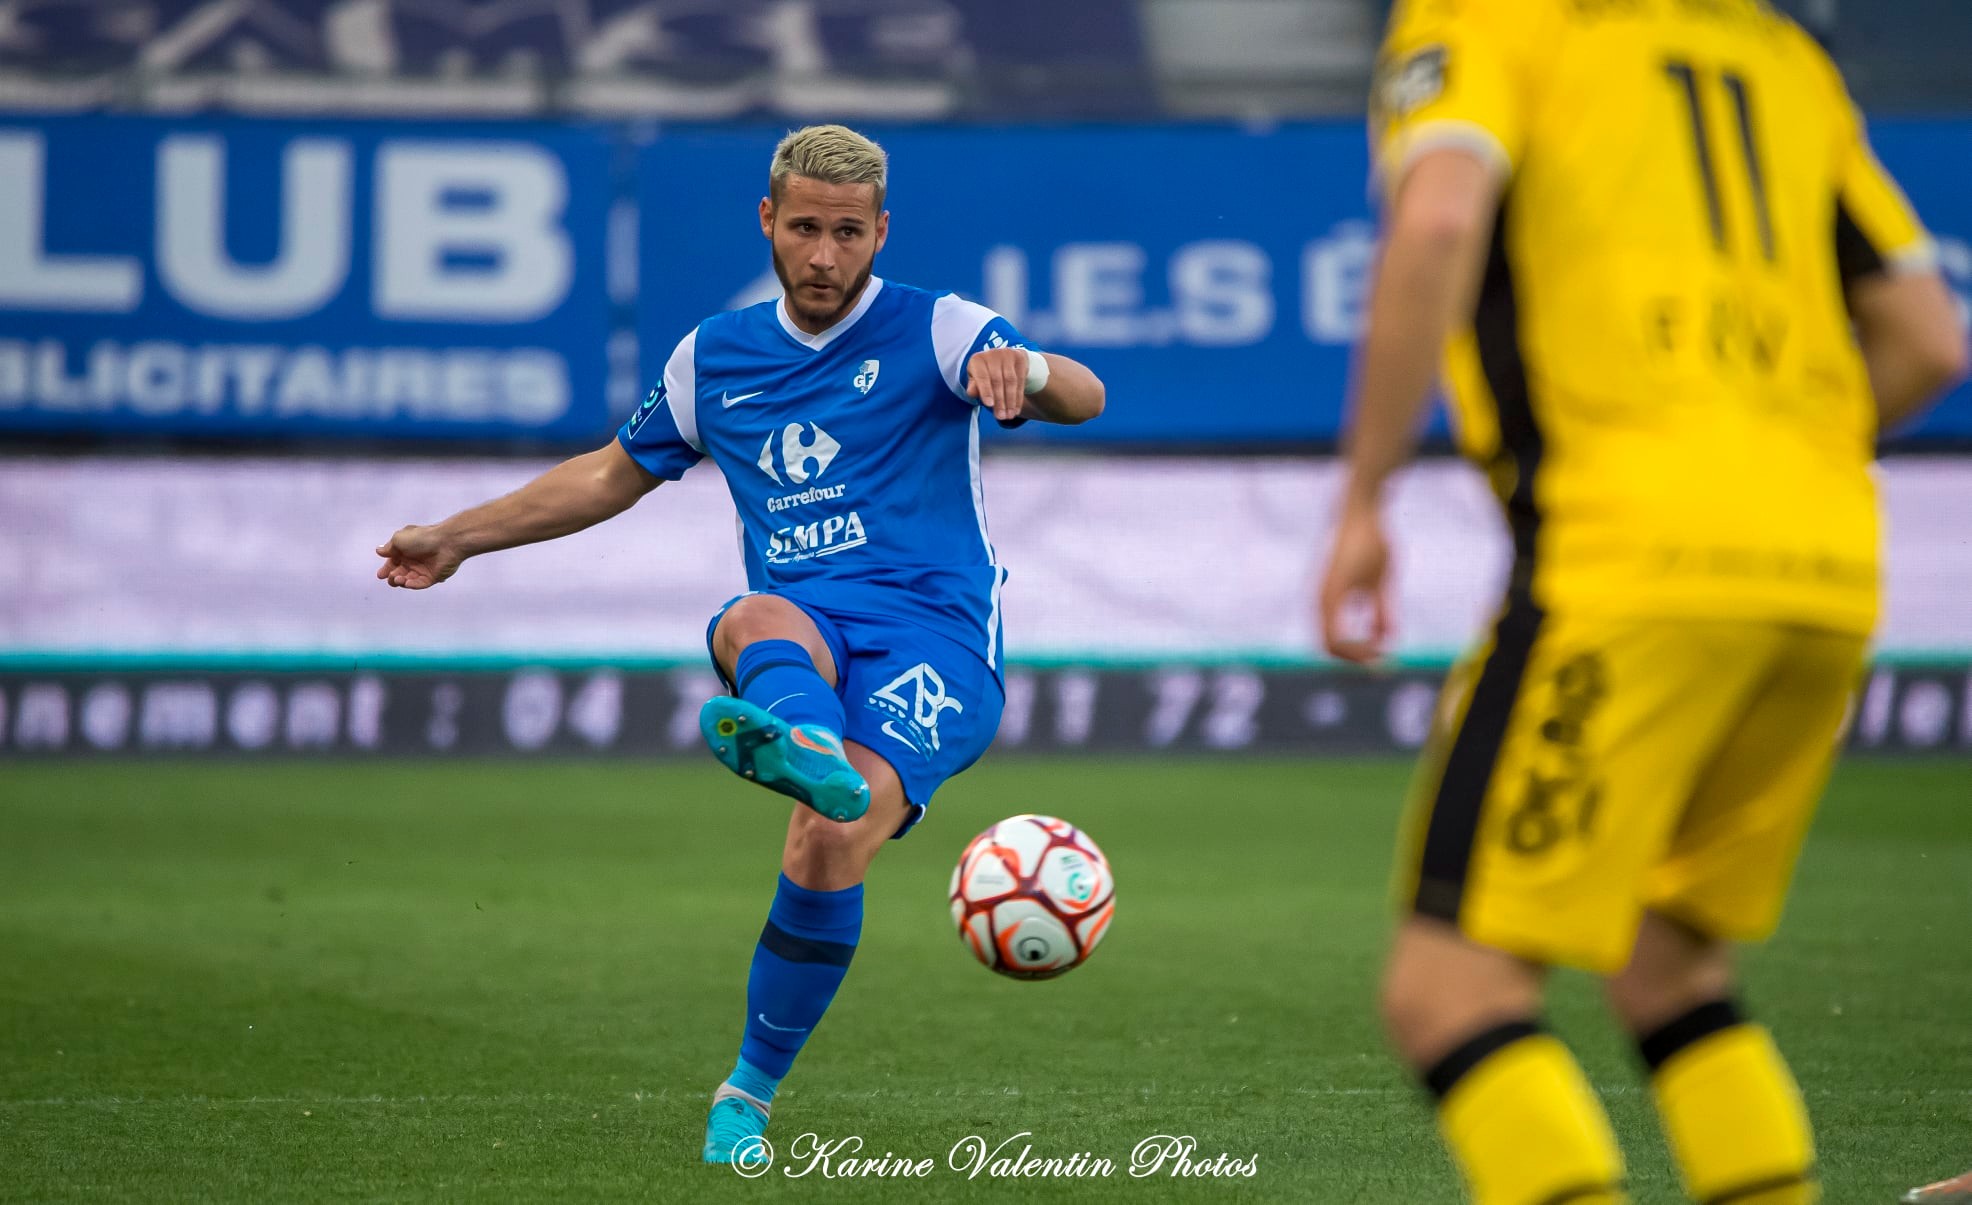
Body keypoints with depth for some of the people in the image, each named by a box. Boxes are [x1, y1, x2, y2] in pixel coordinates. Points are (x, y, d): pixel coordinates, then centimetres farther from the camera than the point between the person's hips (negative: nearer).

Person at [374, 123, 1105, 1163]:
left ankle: (749, 1094, -10)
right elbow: (616, 471, 35)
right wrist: (458, 539, 36)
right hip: (803, 627, 3)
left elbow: (1084, 400, -12)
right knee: (756, 623, -37)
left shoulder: (935, 330, 4)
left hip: (932, 638, -3)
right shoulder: (715, 356, 18)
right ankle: (803, 747, -73)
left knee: (826, 851, -28)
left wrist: (1022, 370, -36)